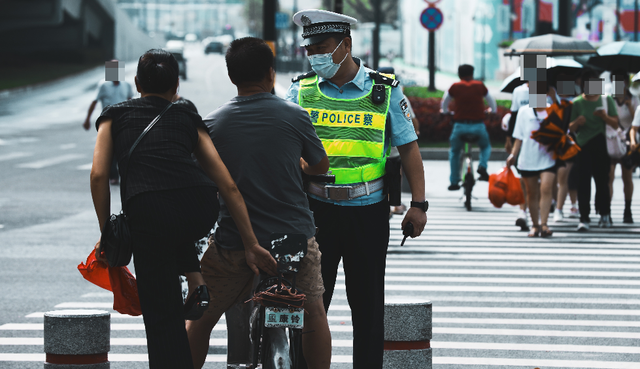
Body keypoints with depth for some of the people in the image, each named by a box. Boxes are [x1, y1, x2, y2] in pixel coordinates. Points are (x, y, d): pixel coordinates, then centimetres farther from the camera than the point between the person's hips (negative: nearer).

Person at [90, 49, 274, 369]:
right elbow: (228, 186, 17)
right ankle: (196, 281, 22)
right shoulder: (187, 115, 25)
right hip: (201, 210, 2)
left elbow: (99, 175, 8)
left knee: (163, 317, 7)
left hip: (148, 214, -2)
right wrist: (252, 245, 17)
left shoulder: (115, 114, 23)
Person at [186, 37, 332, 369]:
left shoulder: (212, 124, -4)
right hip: (295, 236, 0)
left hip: (233, 241, 0)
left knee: (199, 317, 15)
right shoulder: (295, 117, -5)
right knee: (313, 311, 22)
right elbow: (321, 166, 10)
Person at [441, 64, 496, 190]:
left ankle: (454, 182, 18)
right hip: (478, 125, 0)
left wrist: (445, 111, 42)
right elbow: (491, 101, 20)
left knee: (454, 152, 21)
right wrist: (492, 111, 42)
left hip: (460, 125, 0)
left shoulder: (455, 86, 5)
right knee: (486, 147, 27)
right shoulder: (479, 85, 6)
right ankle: (482, 165, -2)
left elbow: (444, 102, 20)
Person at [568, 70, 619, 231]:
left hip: (601, 146, 0)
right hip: (583, 146, 0)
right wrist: (577, 122, -15)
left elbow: (615, 123, 4)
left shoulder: (606, 100, 5)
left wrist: (605, 117, -15)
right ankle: (584, 218, -6)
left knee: (602, 181, 4)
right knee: (583, 183, -5)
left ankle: (605, 214, 18)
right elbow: (571, 128, 7)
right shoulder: (577, 102, 4)